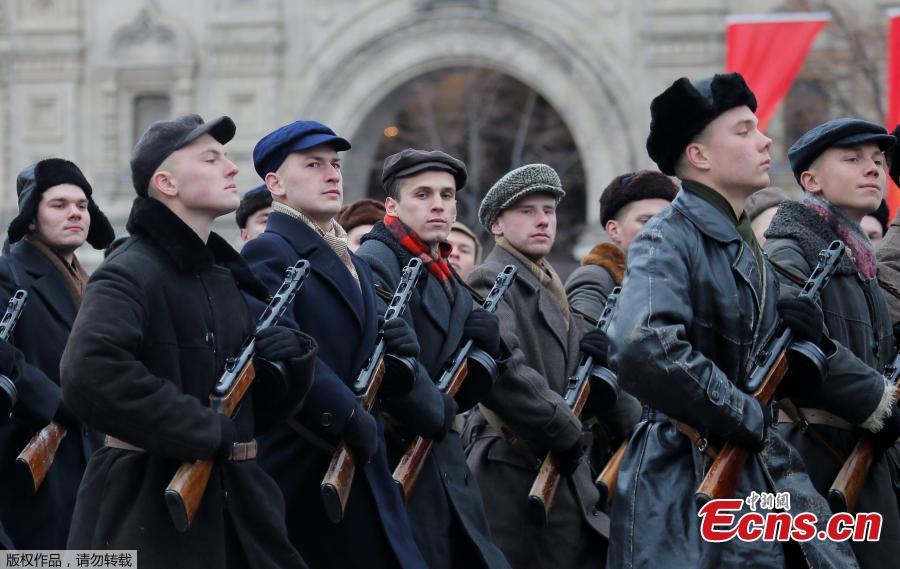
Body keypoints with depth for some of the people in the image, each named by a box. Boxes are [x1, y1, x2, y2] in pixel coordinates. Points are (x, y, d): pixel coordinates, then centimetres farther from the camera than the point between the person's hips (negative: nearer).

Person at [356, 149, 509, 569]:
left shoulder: (447, 278, 17)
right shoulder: (375, 264, -10)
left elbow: (468, 394, 16)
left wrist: (486, 342, -3)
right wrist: (437, 412, -13)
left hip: (446, 468, 9)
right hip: (398, 465, -9)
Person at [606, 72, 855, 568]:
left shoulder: (747, 247, 15)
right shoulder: (668, 240, -11)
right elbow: (641, 350, -31)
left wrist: (799, 337, -1)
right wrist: (745, 415, -21)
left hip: (763, 476, 8)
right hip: (685, 498, -8)